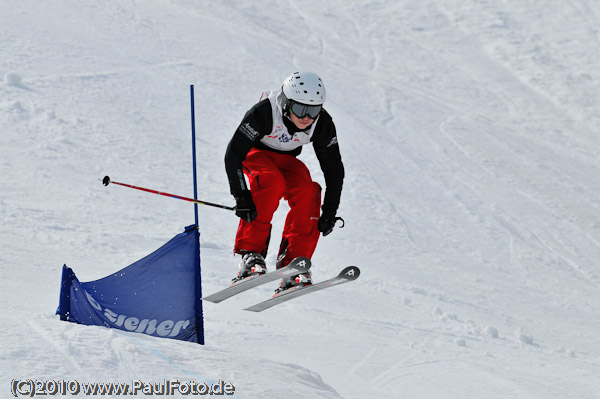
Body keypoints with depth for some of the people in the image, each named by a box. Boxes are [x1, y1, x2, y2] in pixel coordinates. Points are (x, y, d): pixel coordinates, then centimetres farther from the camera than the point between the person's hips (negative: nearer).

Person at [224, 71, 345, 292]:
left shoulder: (322, 124, -22)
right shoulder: (265, 112, -35)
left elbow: (334, 168, -10)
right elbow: (233, 154, -32)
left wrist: (330, 211, -16)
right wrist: (241, 196, -40)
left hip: (286, 159, 4)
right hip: (255, 153, -4)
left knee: (308, 192, -26)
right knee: (272, 183, -36)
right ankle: (250, 254, -33)